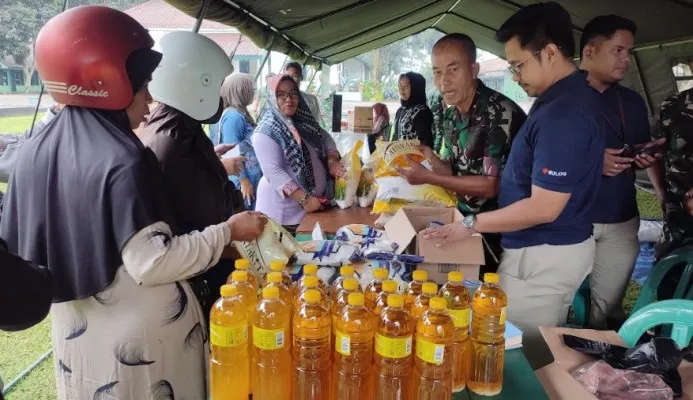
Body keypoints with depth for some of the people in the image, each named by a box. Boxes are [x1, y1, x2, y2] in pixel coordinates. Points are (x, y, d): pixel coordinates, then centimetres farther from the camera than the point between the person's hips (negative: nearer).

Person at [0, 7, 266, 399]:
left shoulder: (36, 149, -1)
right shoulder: (123, 161, -24)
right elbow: (152, 262, -26)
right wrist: (229, 231, -19)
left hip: (77, 329, 7)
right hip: (143, 333, -7)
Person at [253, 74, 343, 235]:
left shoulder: (304, 120, 6)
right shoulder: (267, 131, -16)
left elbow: (326, 138, 16)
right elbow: (273, 172, -22)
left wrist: (332, 160, -5)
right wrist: (304, 199, -26)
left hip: (316, 202, 7)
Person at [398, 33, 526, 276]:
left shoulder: (501, 114, -22)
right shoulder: (453, 115, 3)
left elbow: (492, 186, -22)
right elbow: (455, 175, 7)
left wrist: (428, 178, -22)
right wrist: (428, 156, -12)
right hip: (466, 220, 7)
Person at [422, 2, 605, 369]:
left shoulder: (563, 113, -25)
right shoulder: (571, 96, 8)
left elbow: (544, 207, -26)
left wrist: (472, 225, -16)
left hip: (543, 255, -10)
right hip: (558, 247, 10)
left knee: (522, 357, 6)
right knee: (541, 353, 22)